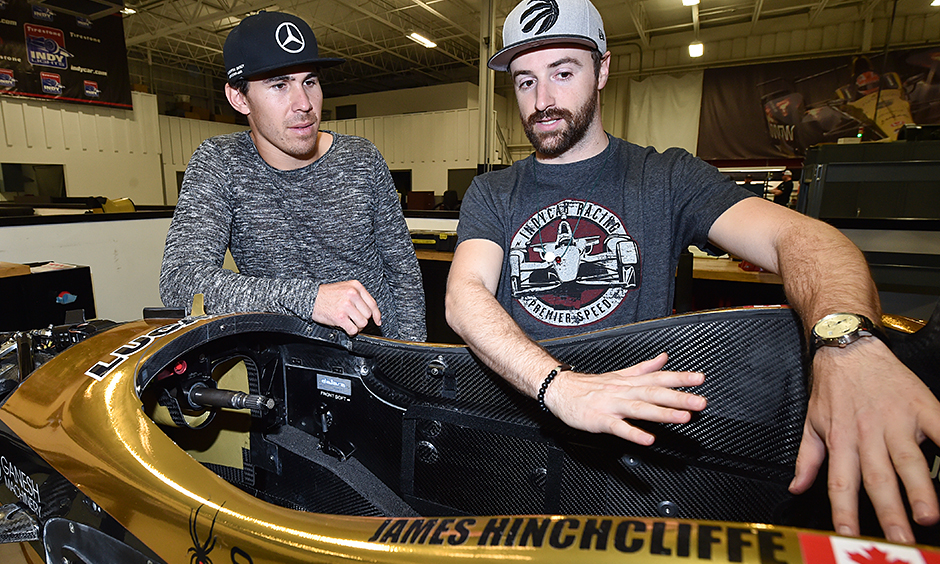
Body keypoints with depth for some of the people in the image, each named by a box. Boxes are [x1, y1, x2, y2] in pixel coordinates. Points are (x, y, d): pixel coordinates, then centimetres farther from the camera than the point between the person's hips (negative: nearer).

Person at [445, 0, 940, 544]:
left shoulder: (666, 177, 5)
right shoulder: (491, 194, 7)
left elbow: (796, 235, -10)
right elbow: (465, 294, -10)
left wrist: (847, 338, -33)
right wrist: (557, 384, -28)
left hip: (641, 425, 0)